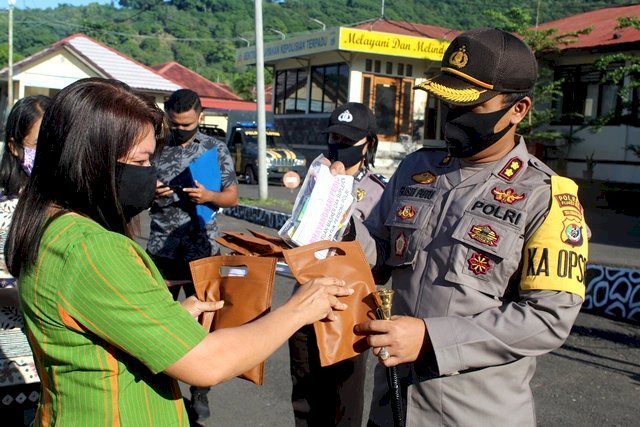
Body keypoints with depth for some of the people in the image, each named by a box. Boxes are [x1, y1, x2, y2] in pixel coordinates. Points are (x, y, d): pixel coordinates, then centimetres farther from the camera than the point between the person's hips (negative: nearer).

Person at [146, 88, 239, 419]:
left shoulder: (216, 149, 1)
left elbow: (232, 196, 3)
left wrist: (209, 196, -17)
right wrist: (150, 194, -13)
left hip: (202, 249, -1)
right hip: (161, 249, 1)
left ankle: (200, 392, 20)